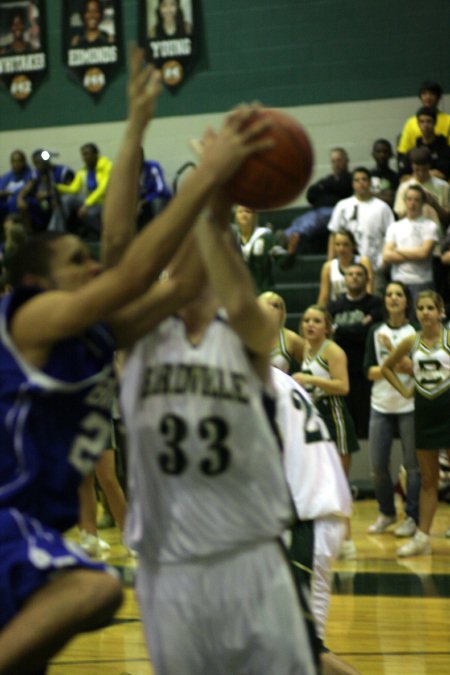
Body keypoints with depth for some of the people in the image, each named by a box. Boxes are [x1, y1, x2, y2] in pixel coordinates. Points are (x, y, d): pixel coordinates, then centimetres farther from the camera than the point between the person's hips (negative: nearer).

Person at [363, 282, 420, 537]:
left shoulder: (416, 332, 0)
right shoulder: (376, 332, 8)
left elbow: (418, 368, -10)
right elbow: (368, 370, 3)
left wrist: (393, 350, -18)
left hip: (409, 405, -3)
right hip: (381, 405, 3)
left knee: (413, 465, -1)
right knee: (378, 465, 2)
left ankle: (413, 517, 9)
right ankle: (387, 513, 21)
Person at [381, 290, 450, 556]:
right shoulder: (411, 342, 4)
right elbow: (387, 367, 19)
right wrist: (404, 390, 8)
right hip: (424, 412, 4)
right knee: (428, 479, 10)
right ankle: (422, 537, 13)